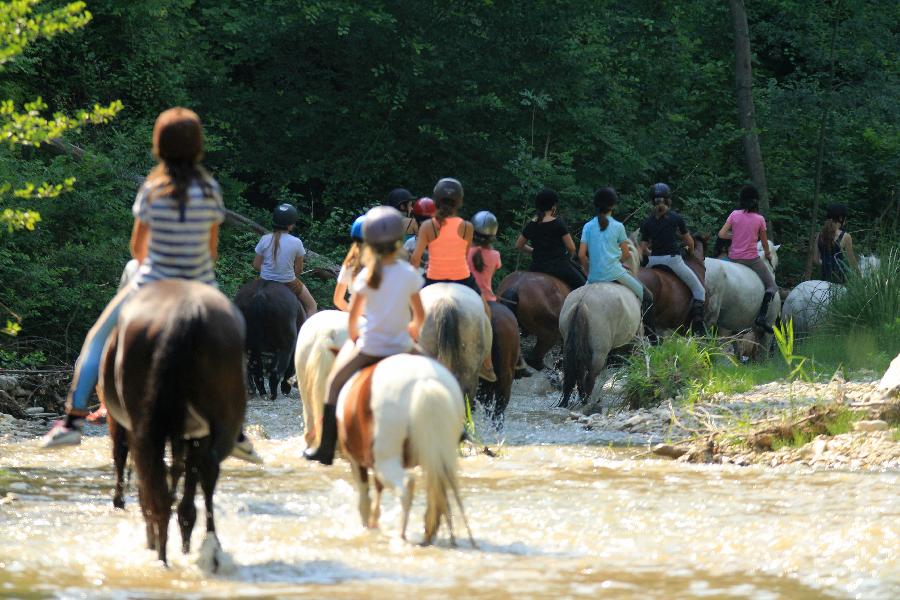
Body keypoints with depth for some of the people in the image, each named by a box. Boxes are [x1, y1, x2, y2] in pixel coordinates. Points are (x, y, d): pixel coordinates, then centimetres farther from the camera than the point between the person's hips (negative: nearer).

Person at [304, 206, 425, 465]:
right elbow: (420, 316, 1)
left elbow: (352, 318, -3)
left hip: (370, 346, -1)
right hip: (400, 346, 1)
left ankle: (326, 448, 18)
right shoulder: (410, 274, -4)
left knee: (335, 383, 18)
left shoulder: (366, 276, -8)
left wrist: (355, 338, 15)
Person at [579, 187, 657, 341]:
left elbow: (581, 255, -1)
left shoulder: (588, 226, 4)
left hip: (594, 277, 3)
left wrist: (589, 272, 12)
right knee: (647, 296, 7)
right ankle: (650, 334, 0)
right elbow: (626, 254, 4)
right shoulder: (618, 226, -2)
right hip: (615, 273, -3)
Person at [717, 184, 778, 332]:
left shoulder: (735, 214, -2)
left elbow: (721, 234, -4)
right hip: (752, 259, -2)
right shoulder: (759, 219, -4)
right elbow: (764, 242, 7)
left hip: (734, 257, 2)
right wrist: (768, 254, 26)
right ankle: (761, 316, -16)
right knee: (772, 286, 4)